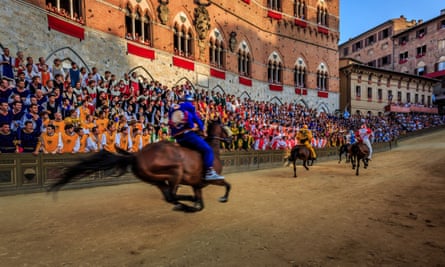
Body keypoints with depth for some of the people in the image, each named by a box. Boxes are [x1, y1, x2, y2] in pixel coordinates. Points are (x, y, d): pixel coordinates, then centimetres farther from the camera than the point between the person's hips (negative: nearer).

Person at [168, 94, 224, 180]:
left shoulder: (172, 108, 23)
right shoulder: (188, 106, 6)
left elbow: (171, 124, 24)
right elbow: (197, 119, 10)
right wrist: (203, 130, 21)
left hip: (177, 137, 8)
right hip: (188, 134, -8)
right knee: (207, 149, -8)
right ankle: (209, 172, -20)